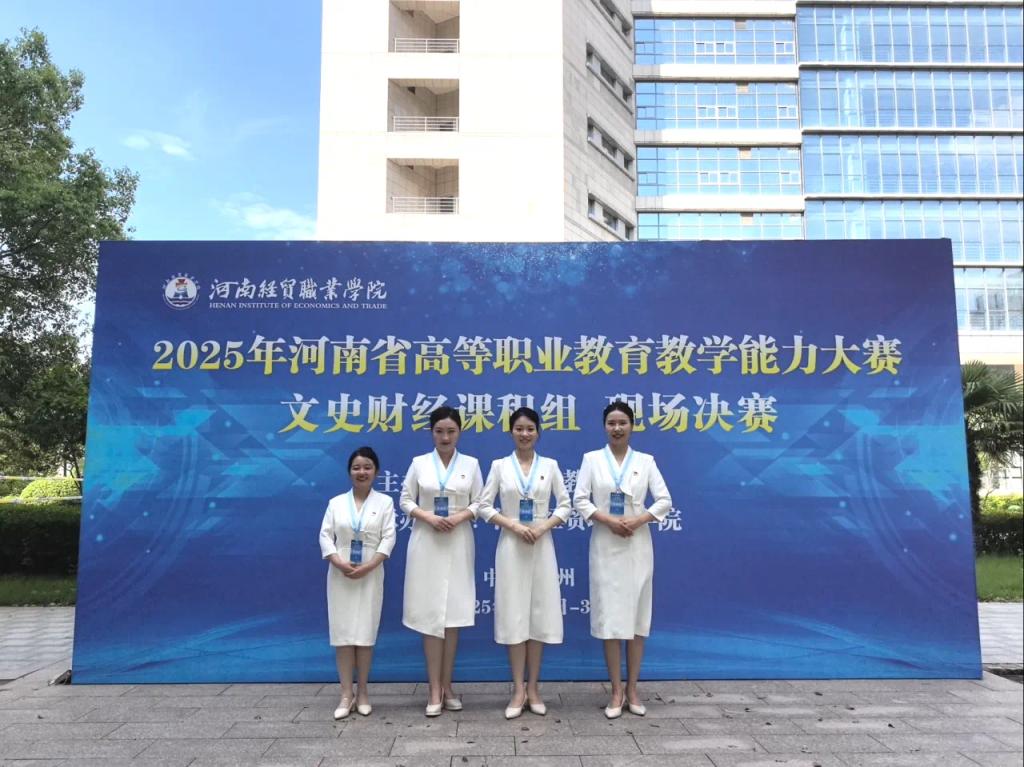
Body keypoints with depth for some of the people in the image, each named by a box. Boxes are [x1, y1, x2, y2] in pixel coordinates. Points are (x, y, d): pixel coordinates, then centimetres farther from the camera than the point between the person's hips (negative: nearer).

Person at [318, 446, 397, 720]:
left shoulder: (385, 502, 2)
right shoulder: (336, 502, 6)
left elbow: (388, 538, -5)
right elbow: (325, 536, 0)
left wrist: (367, 567, -15)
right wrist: (339, 563, -15)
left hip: (370, 576, -1)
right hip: (340, 576, 1)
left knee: (365, 633, 2)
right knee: (342, 633, 1)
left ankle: (363, 692, 15)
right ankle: (346, 694, 9)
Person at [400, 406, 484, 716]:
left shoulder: (471, 464, 5)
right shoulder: (419, 463, 4)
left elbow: (479, 503, 4)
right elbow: (405, 500, 3)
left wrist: (459, 517, -14)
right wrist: (428, 517, -13)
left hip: (458, 544, 1)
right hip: (426, 543, 0)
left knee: (453, 613, 3)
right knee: (430, 614, -2)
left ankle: (447, 686, 16)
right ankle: (435, 691, 5)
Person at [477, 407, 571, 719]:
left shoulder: (550, 465, 4)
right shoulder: (499, 466, 2)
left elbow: (565, 505, 4)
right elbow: (484, 506, 0)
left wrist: (543, 527, -12)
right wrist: (514, 525, -13)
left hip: (542, 546, 1)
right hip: (511, 546, -1)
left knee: (539, 614, 4)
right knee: (513, 615, 1)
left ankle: (533, 687, 17)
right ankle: (519, 689, 10)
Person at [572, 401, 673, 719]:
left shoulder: (645, 461, 5)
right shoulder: (592, 459, 3)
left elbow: (665, 501, 0)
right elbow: (580, 500, -3)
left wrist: (638, 520, -15)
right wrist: (608, 520, -17)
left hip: (637, 546, 1)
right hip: (605, 546, -1)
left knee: (637, 615, 6)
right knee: (609, 617, 1)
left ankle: (632, 689, 18)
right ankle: (617, 692, 11)